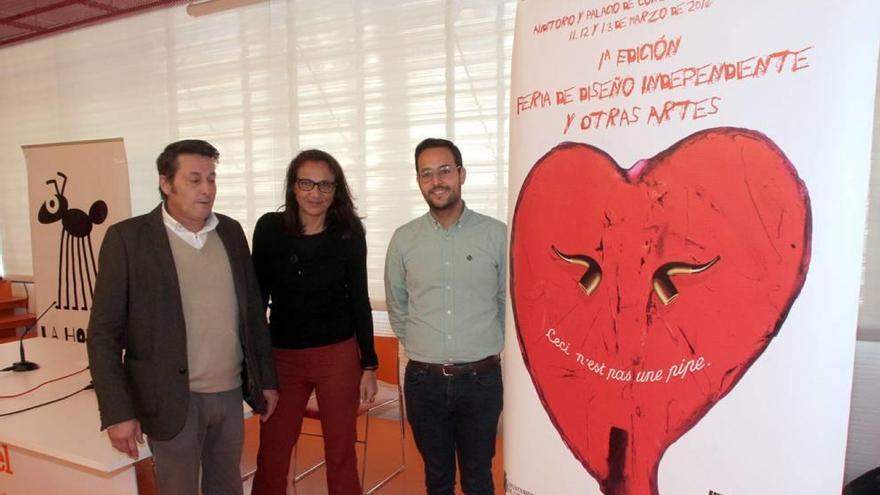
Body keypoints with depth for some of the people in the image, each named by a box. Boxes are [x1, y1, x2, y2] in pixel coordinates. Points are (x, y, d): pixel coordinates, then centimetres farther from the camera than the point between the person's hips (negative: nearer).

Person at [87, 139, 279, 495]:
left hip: (231, 393, 4)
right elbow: (103, 332, -9)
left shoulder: (231, 231, 4)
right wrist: (118, 412, -12)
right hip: (173, 399, -4)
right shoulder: (128, 237, -9)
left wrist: (266, 378, 9)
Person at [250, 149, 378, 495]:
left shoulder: (350, 232, -5)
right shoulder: (269, 228, -4)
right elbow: (258, 296, 2)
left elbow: (359, 300, 0)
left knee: (341, 451, 11)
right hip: (281, 355, 1)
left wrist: (369, 365, 0)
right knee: (272, 451, 12)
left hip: (338, 354, -1)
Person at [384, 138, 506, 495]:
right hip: (424, 380, 2)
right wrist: (420, 346, 11)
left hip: (481, 378, -1)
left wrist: (487, 345, 6)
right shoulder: (403, 239, 0)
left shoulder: (496, 234, -5)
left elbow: (508, 299, 4)